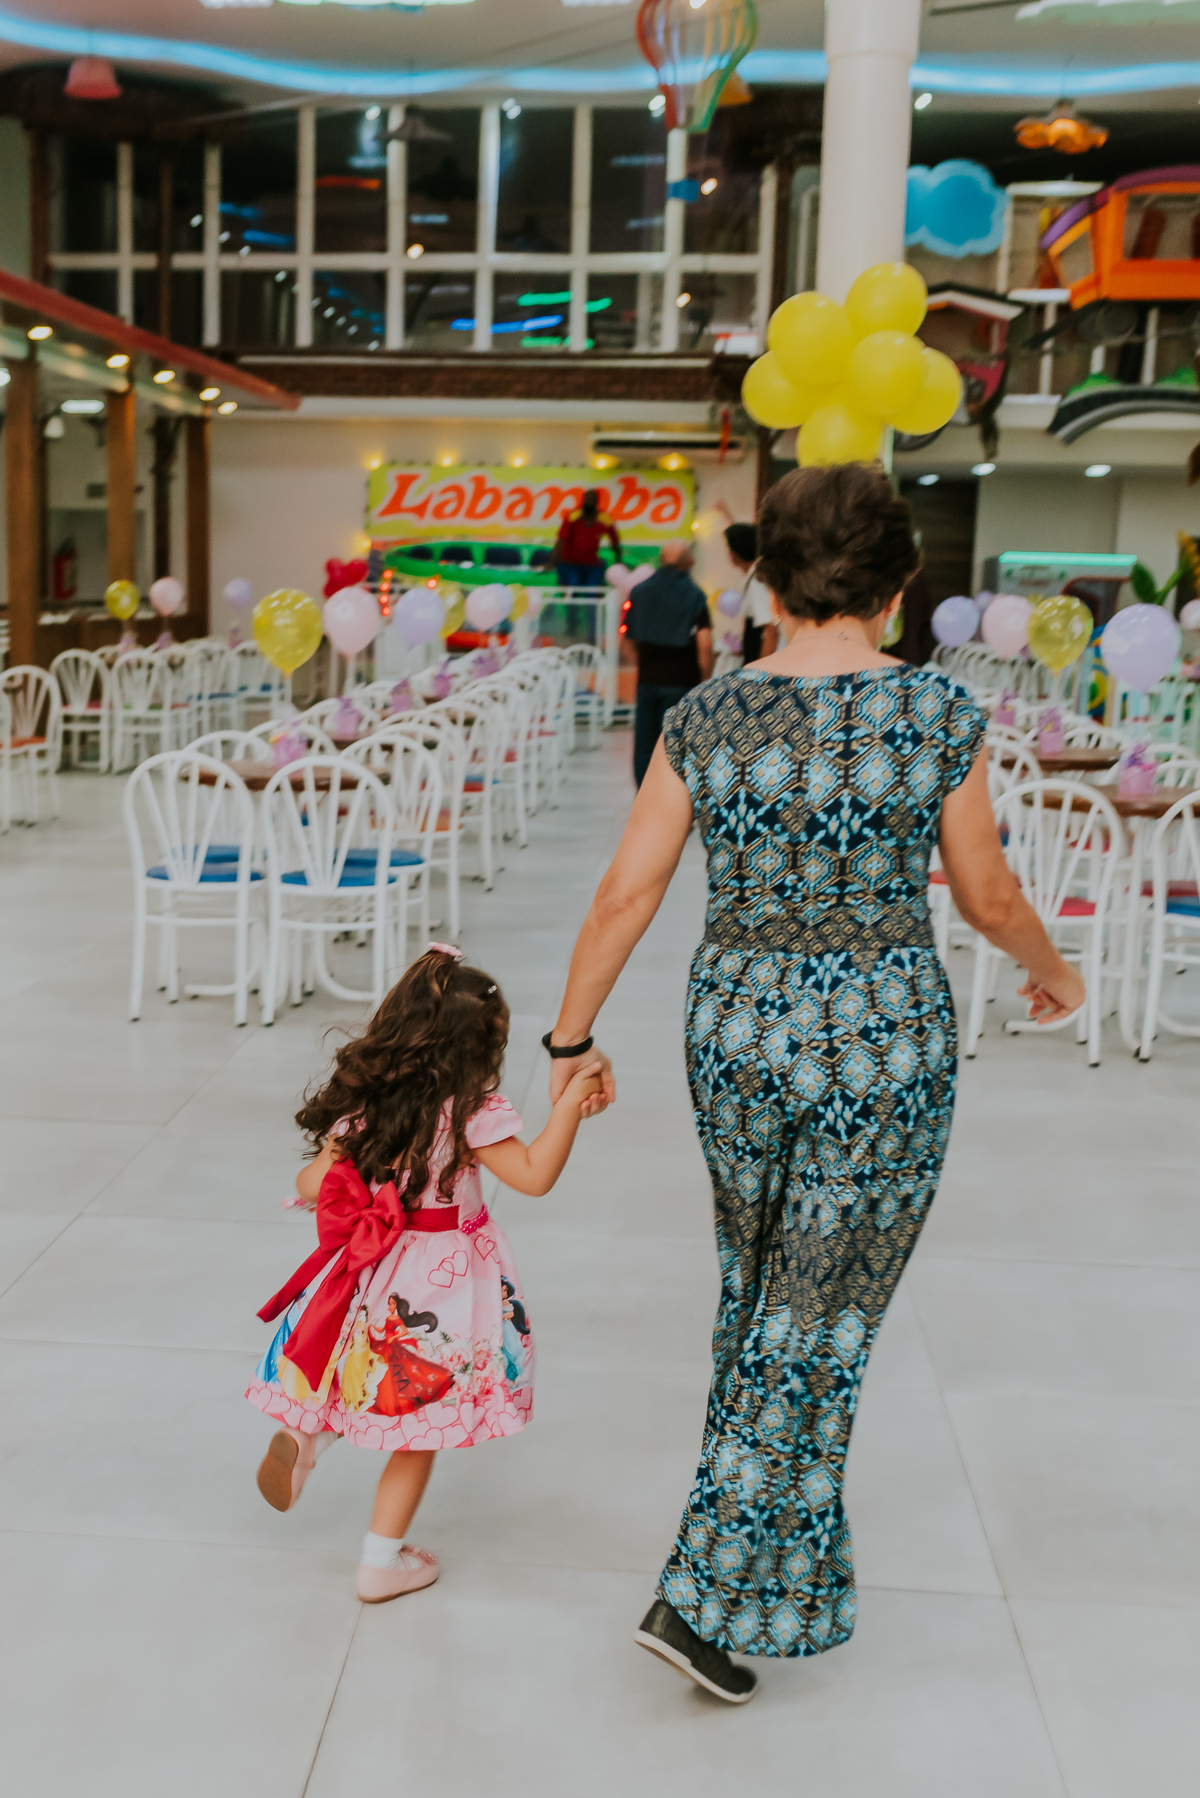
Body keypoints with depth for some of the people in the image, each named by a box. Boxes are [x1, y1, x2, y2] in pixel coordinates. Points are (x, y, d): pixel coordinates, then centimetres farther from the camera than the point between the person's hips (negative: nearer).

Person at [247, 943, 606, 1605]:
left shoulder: (361, 1103, -2)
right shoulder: (471, 1112, -16)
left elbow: (315, 1185, 2)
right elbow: (534, 1175, -18)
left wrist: (304, 1185, 24)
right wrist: (570, 1104, -17)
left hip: (370, 1273, 4)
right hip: (441, 1287, -4)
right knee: (419, 1431, 10)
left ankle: (305, 1429, 0)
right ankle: (384, 1559, 17)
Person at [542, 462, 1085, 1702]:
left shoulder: (706, 718, -5)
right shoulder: (937, 714, -11)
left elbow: (623, 898, -3)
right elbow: (988, 899, -1)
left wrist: (569, 1040, 9)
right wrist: (1050, 970, 20)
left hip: (737, 1036, 3)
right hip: (881, 1048, -3)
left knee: (758, 1286, 25)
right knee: (818, 1322, 8)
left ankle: (771, 1526, 42)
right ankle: (704, 1600, 11)